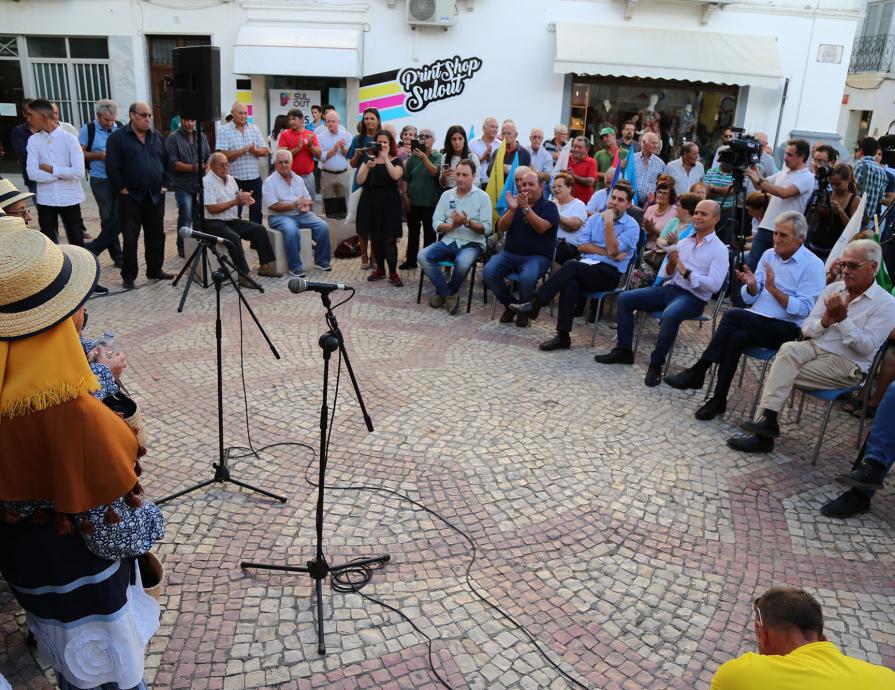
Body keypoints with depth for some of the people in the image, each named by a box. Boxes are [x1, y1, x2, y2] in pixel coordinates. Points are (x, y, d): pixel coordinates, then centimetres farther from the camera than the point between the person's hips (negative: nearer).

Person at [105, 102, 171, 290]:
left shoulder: (156, 137, 12)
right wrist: (122, 189, -12)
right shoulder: (117, 137, -5)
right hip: (131, 197, -5)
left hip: (156, 196, 5)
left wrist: (164, 184, 7)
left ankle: (155, 270, 23)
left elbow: (166, 161, 16)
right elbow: (112, 167, -9)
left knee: (156, 235, 10)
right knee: (130, 239, -2)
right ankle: (128, 276, 7)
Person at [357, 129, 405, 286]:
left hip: (389, 203, -4)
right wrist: (368, 166, -14)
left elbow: (396, 176, -20)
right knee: (375, 238, 9)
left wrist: (385, 158, -14)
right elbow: (359, 181, 0)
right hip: (371, 202, 4)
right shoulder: (369, 159, 11)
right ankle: (380, 269, 20)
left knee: (389, 240, -7)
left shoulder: (396, 160, 2)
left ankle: (393, 273, -2)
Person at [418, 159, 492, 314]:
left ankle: (444, 293, -4)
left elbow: (487, 229, -7)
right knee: (422, 256, -20)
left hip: (472, 243, -4)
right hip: (448, 241, 4)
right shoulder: (447, 195, 10)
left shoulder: (482, 197, -1)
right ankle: (448, 293, -6)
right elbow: (436, 224, 5)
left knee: (462, 263, -36)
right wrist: (452, 225, -15)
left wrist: (467, 222, -23)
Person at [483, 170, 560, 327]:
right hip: (510, 253, 4)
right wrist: (511, 210, -14)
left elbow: (541, 228, -16)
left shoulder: (549, 206, 2)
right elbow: (501, 228, 2)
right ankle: (510, 305, 0)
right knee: (489, 271, -23)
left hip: (537, 256, -4)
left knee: (527, 277, -36)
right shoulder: (516, 203, 14)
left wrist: (526, 208, -24)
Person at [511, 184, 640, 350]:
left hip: (610, 273, -4)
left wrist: (609, 222, -12)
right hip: (587, 267, 4)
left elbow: (612, 250, -12)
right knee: (570, 283, -32)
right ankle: (563, 336, -32)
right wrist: (606, 252, -5)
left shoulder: (632, 226, 2)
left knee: (571, 266, -31)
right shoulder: (594, 219, 18)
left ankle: (534, 305, -30)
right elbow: (582, 246, 6)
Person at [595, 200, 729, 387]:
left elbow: (714, 285, -16)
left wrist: (686, 272, -21)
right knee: (624, 299, -6)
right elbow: (668, 275, 15)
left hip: (693, 297, -7)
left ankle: (656, 365, -22)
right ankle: (624, 350, -1)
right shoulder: (684, 242, 15)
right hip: (669, 288, 7)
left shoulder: (719, 250, -3)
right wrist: (670, 265, -7)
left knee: (669, 315, -39)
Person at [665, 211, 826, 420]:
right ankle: (719, 399, -24)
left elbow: (803, 309, -14)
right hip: (756, 322, 5)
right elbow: (749, 298, 13)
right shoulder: (768, 255, 13)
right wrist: (752, 285, -9)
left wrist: (773, 289, -19)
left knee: (733, 316, -28)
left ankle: (697, 372, -18)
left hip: (788, 330, -5)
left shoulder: (813, 265, -5)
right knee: (736, 337, -29)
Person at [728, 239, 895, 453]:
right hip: (815, 347, 5)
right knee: (788, 349, -30)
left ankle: (764, 432, -18)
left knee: (783, 372, -24)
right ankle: (767, 419, -35)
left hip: (847, 364, -4)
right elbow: (807, 329, 8)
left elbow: (866, 347, -13)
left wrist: (842, 319, -21)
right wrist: (826, 320, -12)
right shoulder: (833, 289, 12)